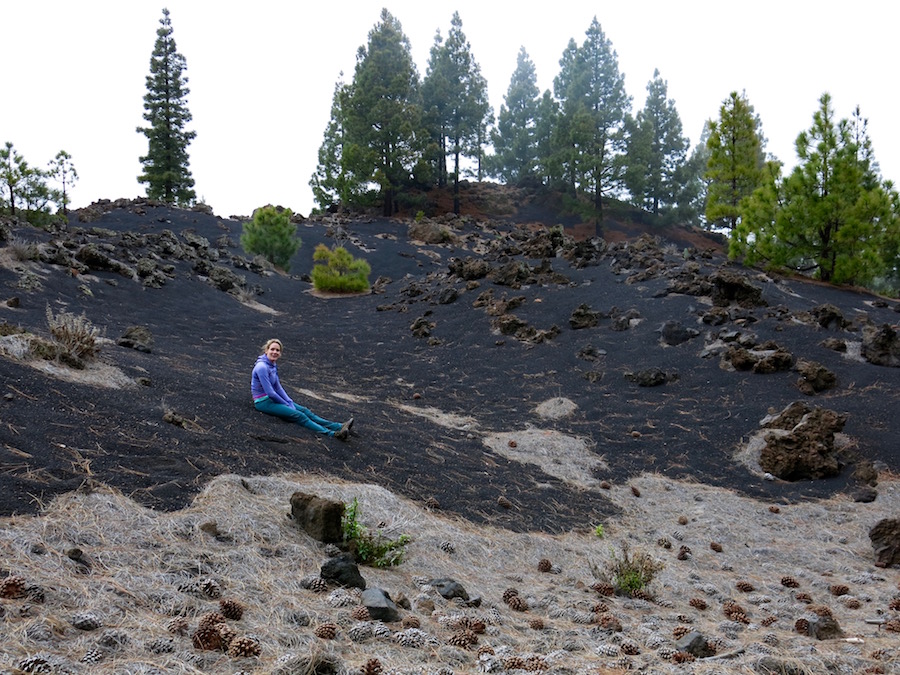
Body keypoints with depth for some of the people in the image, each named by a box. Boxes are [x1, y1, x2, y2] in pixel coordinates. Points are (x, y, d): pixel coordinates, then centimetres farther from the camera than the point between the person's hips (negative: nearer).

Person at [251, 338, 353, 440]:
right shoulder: (262, 367, -20)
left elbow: (278, 388, 12)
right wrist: (287, 405, -9)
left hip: (271, 399, 9)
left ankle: (338, 427, -15)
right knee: (299, 416, -22)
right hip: (263, 402, -9)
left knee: (304, 411, -5)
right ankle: (332, 434, -34)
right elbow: (270, 392, -20)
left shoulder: (272, 365, 9)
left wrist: (290, 402, 0)